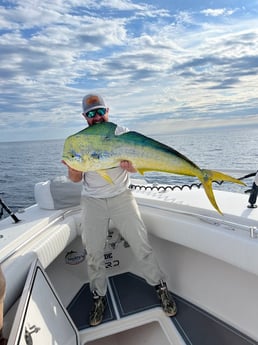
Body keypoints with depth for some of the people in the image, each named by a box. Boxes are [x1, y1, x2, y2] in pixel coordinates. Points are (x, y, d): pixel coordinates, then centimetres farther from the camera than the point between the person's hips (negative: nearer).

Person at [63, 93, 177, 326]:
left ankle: (161, 287, 22)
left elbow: (134, 167, -2)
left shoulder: (122, 133, 0)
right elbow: (76, 179, 2)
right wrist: (72, 169, -22)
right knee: (93, 252, 7)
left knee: (141, 244, -1)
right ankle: (99, 297, 29)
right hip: (92, 201, 2)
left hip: (121, 196, -1)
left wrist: (129, 165, -27)